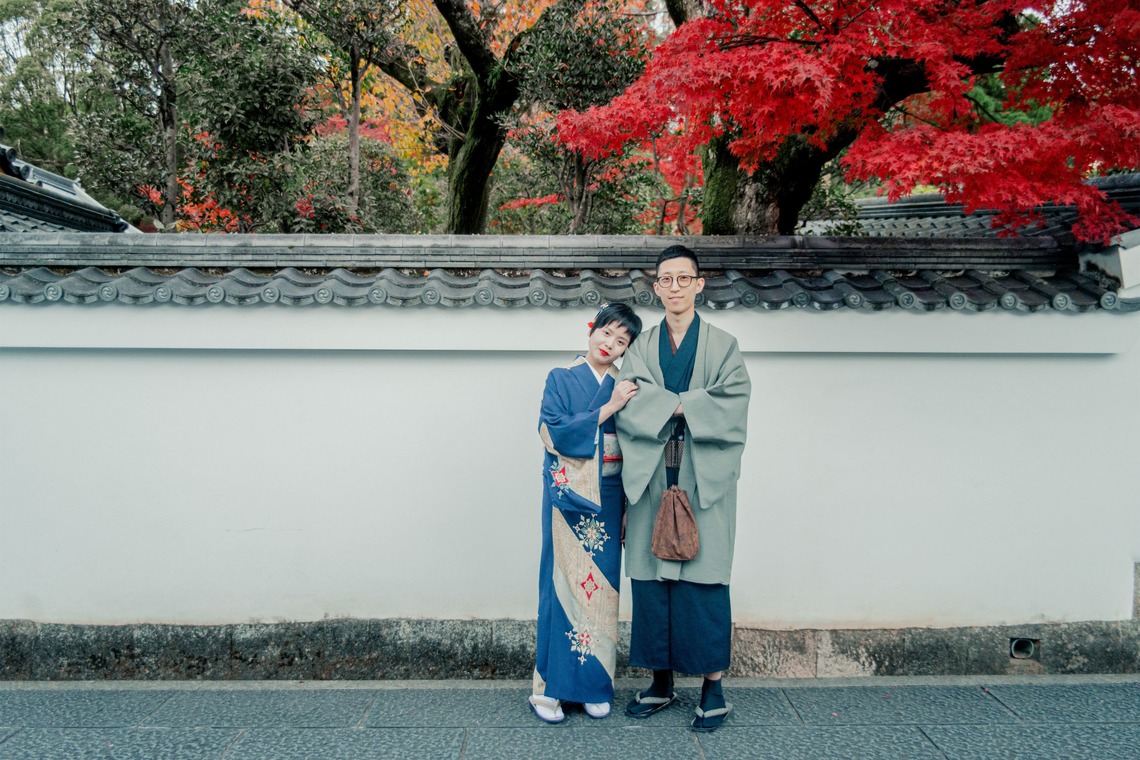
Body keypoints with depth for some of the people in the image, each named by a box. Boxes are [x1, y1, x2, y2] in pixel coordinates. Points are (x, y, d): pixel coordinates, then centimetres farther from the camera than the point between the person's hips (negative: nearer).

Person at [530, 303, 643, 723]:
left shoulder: (625, 386, 9)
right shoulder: (561, 379, 2)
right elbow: (554, 431, -11)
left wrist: (629, 505, 0)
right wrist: (607, 409, -15)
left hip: (608, 495, 3)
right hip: (568, 494, -3)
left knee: (602, 583, 6)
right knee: (563, 581, -2)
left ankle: (595, 686, 18)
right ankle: (549, 687, 9)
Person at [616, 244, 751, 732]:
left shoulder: (723, 345, 8)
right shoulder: (641, 348, 13)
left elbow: (734, 406, -7)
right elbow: (628, 406, -3)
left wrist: (667, 404, -11)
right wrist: (692, 404, -13)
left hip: (704, 480, -2)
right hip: (650, 478, 2)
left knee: (704, 577, -2)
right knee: (651, 578, 5)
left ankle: (713, 687, 10)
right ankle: (661, 681, 18)